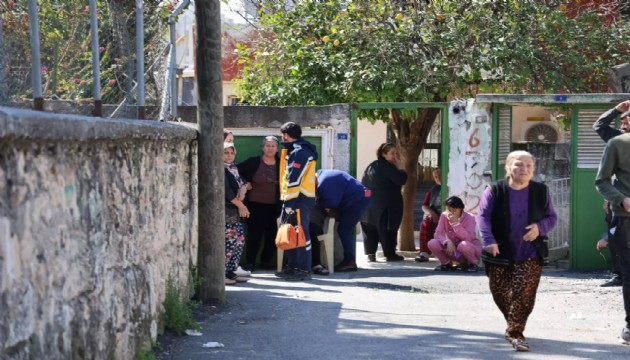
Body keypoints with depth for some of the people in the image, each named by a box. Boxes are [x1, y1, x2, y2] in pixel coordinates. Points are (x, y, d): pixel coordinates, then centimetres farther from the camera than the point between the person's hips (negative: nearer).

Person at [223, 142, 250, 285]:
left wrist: (243, 191, -10)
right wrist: (240, 205, -10)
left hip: (236, 210, 9)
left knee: (240, 239, 8)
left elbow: (242, 182, 14)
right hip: (225, 210, -9)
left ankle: (231, 272, 14)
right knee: (229, 241, -12)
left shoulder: (233, 167, 18)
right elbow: (226, 190, -15)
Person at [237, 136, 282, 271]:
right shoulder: (254, 162, -1)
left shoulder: (280, 164, 5)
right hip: (256, 204, -3)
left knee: (272, 234, 4)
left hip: (274, 206, 3)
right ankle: (250, 261, 2)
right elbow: (237, 171, 3)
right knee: (255, 233, -4)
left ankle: (266, 260, 16)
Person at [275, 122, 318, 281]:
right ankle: (293, 267, 20)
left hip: (299, 199, -10)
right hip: (294, 198, 10)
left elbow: (295, 179, -20)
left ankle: (304, 270, -6)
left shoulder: (300, 152, -14)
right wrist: (287, 200, 23)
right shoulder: (295, 150, 18)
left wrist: (289, 202, -22)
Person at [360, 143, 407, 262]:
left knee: (370, 230, 6)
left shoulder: (371, 166, 14)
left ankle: (370, 253, 4)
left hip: (369, 205, 7)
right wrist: (400, 167, -5)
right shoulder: (387, 167, -11)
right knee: (387, 229, -2)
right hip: (386, 206, -7)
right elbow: (401, 180, -19)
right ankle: (390, 254, 0)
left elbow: (363, 183, 17)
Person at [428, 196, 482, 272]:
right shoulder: (444, 216, -6)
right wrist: (447, 242, -32)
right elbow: (438, 234, -12)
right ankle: (447, 263, 5)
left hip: (471, 247, -3)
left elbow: (467, 239, -29)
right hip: (453, 249, 3)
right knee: (432, 243, -20)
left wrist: (455, 223, -37)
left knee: (463, 245, -40)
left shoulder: (469, 218, -17)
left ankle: (472, 264, -8)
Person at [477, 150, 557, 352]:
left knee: (524, 295, -12)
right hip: (500, 254, 0)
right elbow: (483, 216, -12)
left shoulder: (541, 191, 3)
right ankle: (514, 326, 34)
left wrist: (540, 227, -15)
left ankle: (515, 333, -6)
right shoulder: (494, 191, -5)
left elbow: (552, 217, 8)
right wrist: (489, 241, -27)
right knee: (500, 293, 10)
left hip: (529, 255, 0)